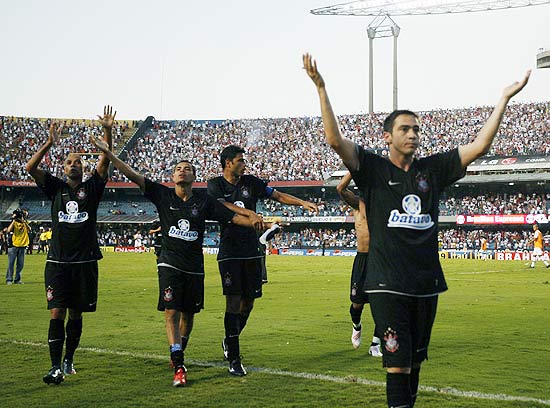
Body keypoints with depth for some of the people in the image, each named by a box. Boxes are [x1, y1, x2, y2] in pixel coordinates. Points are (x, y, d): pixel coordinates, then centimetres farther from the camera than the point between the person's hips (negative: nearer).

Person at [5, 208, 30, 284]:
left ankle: (17, 279, 15)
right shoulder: (13, 223, -3)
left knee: (20, 264, 6)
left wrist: (25, 222, -15)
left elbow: (29, 230, -6)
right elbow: (8, 230, -22)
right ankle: (9, 279, 1)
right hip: (13, 246, -5)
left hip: (22, 246, 5)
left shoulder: (24, 223, 10)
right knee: (11, 263, -4)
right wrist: (14, 220, -22)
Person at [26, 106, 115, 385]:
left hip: (85, 261, 1)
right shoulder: (55, 188, 7)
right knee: (57, 314, -7)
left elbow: (105, 160, -4)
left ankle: (69, 360, 25)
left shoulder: (92, 188, 7)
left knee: (76, 315, 10)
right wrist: (50, 143, -14)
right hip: (58, 262, -1)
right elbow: (30, 168, -5)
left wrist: (108, 131, -15)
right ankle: (56, 368, -8)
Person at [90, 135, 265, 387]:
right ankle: (179, 366, -14)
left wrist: (257, 222, -14)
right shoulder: (163, 196, 0)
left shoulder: (204, 202, 2)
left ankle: (178, 353, 37)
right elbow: (133, 176, -4)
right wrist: (108, 153, -9)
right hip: (170, 264, -2)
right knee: (171, 312, -13)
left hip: (195, 267, 2)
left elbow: (233, 217, 1)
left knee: (188, 314, 13)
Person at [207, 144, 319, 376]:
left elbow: (278, 196, 9)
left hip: (252, 251, 5)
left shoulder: (251, 182, 11)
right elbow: (224, 206, -19)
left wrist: (303, 203, -5)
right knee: (234, 302, -9)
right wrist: (249, 213, -34)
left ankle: (229, 342, 32)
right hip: (230, 251, -5)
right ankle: (233, 359, -5)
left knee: (249, 300, 8)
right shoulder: (215, 185, 0)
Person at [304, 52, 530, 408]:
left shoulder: (433, 169, 10)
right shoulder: (373, 168, 0)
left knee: (415, 361, 15)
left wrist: (504, 99, 6)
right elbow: (336, 140, -12)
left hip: (427, 283, 5)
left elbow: (479, 147, 8)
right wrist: (321, 89, -19)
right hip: (388, 285, -5)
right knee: (398, 364, -10)